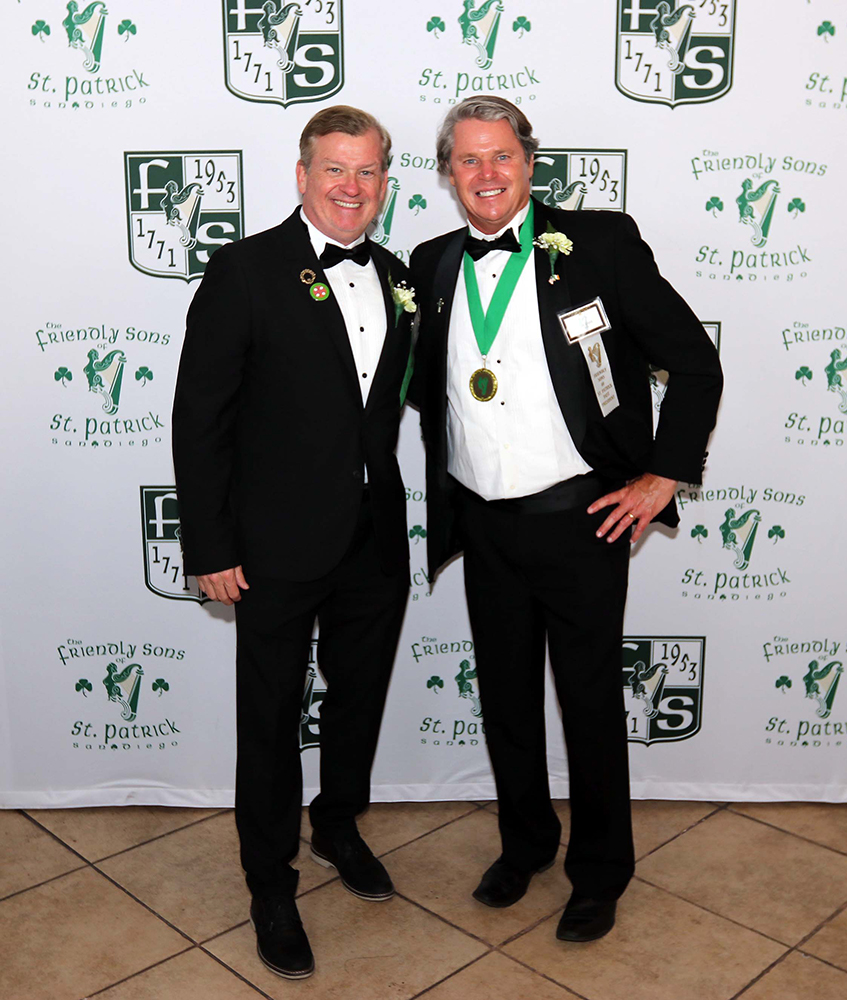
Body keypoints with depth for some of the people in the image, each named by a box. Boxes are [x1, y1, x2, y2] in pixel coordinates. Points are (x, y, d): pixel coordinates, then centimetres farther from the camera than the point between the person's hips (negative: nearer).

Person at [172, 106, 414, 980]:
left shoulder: (394, 277, 7)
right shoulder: (245, 270, -11)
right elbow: (199, 417, -11)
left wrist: (397, 516, 9)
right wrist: (209, 547, -13)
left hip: (375, 545, 6)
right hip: (279, 549, -5)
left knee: (360, 699, 21)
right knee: (271, 718, 10)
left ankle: (338, 826, 47)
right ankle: (271, 885, 31)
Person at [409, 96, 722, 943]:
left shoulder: (599, 244, -7)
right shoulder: (433, 266, 6)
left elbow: (695, 363, -4)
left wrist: (663, 475, -7)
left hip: (579, 519, -4)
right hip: (482, 525, 4)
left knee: (590, 702, 9)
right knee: (505, 696, 17)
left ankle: (600, 872, 30)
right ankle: (524, 843, 40)